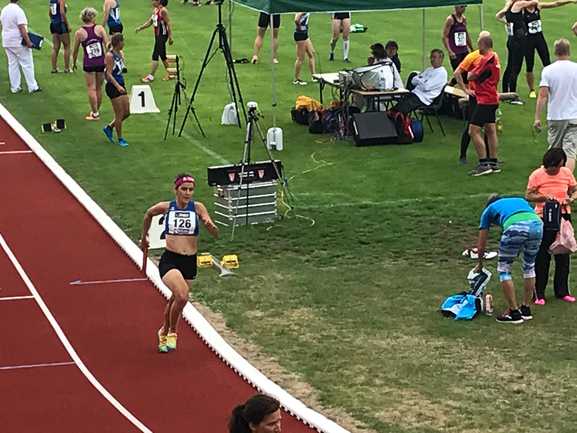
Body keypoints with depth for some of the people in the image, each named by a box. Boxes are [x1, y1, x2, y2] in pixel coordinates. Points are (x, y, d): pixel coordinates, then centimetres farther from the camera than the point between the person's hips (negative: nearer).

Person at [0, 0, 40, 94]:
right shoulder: (18, 10, -17)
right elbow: (22, 28, -22)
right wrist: (28, 42, -20)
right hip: (19, 43, -7)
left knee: (12, 65, 12)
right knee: (27, 65, 1)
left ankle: (14, 88, 14)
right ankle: (32, 87, 4)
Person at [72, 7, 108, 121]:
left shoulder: (79, 33, -4)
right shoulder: (100, 28, -4)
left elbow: (75, 51, 5)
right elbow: (107, 45, -6)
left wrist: (74, 63, 21)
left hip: (89, 64, -2)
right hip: (101, 62, 2)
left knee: (91, 89, 4)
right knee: (99, 88, 14)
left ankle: (95, 114, 5)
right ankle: (96, 111, 26)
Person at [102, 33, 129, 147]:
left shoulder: (120, 54, 8)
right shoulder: (110, 55, -17)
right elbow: (109, 74, -20)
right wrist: (118, 86, -29)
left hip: (121, 85, 9)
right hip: (113, 87, -8)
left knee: (127, 112, 10)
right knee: (119, 114, -2)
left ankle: (109, 128, 27)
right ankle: (120, 139, 12)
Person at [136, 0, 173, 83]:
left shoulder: (163, 11, -16)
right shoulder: (155, 10, 11)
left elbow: (168, 24, -16)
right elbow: (149, 22, 16)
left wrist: (170, 37, -18)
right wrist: (140, 28, 4)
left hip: (162, 35, -9)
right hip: (158, 36, 9)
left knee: (155, 55, -9)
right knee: (162, 56, 16)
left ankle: (151, 76, -6)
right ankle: (169, 74, 27)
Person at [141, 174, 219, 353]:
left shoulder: (197, 208, -4)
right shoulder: (166, 207, -3)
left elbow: (216, 234, -9)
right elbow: (148, 214, 20)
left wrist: (210, 225, -31)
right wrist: (144, 236, 29)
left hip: (190, 262, 3)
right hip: (169, 260, -2)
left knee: (175, 300, 19)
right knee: (182, 296, -26)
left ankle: (164, 332, 47)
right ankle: (172, 332, -1)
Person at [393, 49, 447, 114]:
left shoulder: (441, 73, -6)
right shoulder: (429, 69, 22)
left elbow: (426, 87, -16)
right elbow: (413, 81, 16)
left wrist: (418, 80, 1)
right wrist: (421, 81, -4)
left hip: (424, 98, -8)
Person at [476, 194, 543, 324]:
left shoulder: (488, 210, 32)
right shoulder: (520, 200, 40)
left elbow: (481, 246, 36)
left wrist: (480, 264, 53)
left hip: (515, 227, -4)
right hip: (537, 224, 4)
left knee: (504, 270, 16)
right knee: (529, 266, 26)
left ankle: (514, 313, 16)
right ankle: (526, 309, 33)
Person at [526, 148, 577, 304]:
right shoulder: (537, 175, -8)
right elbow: (528, 196, -6)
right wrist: (544, 197, -23)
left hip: (563, 216, 3)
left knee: (563, 256, 9)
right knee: (542, 257, 1)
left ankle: (562, 291, 21)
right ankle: (539, 294, 9)